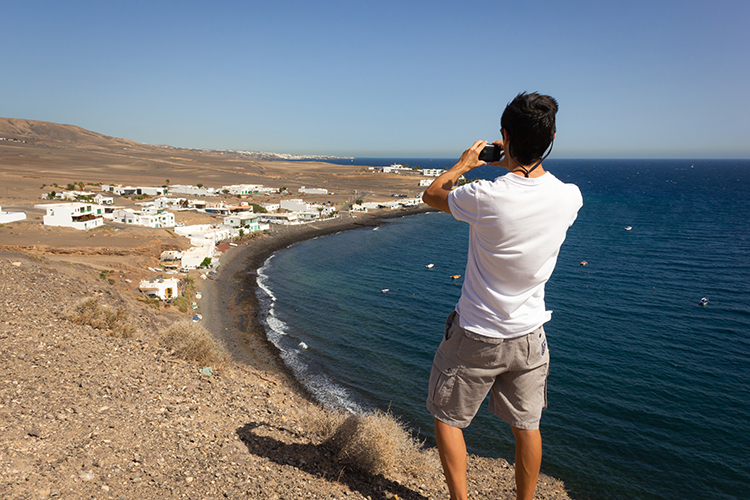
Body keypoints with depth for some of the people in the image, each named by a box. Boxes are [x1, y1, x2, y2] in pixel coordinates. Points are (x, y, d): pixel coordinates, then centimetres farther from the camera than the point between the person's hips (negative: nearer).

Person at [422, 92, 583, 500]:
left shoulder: (485, 198, -24)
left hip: (476, 336, -4)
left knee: (448, 418, 17)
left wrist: (465, 162, 12)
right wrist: (512, 164, 18)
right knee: (527, 426, 20)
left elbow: (432, 195, -3)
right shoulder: (569, 198, -11)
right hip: (528, 336, 4)